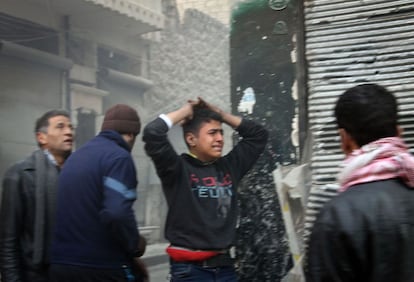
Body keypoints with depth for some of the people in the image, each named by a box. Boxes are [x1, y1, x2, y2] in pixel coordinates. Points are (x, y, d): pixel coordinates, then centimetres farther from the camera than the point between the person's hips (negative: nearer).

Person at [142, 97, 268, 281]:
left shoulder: (229, 167, 10)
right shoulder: (178, 169, -6)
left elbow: (258, 134, 20)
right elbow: (152, 133, -19)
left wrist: (220, 114, 11)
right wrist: (185, 111, -3)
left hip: (224, 265, 6)